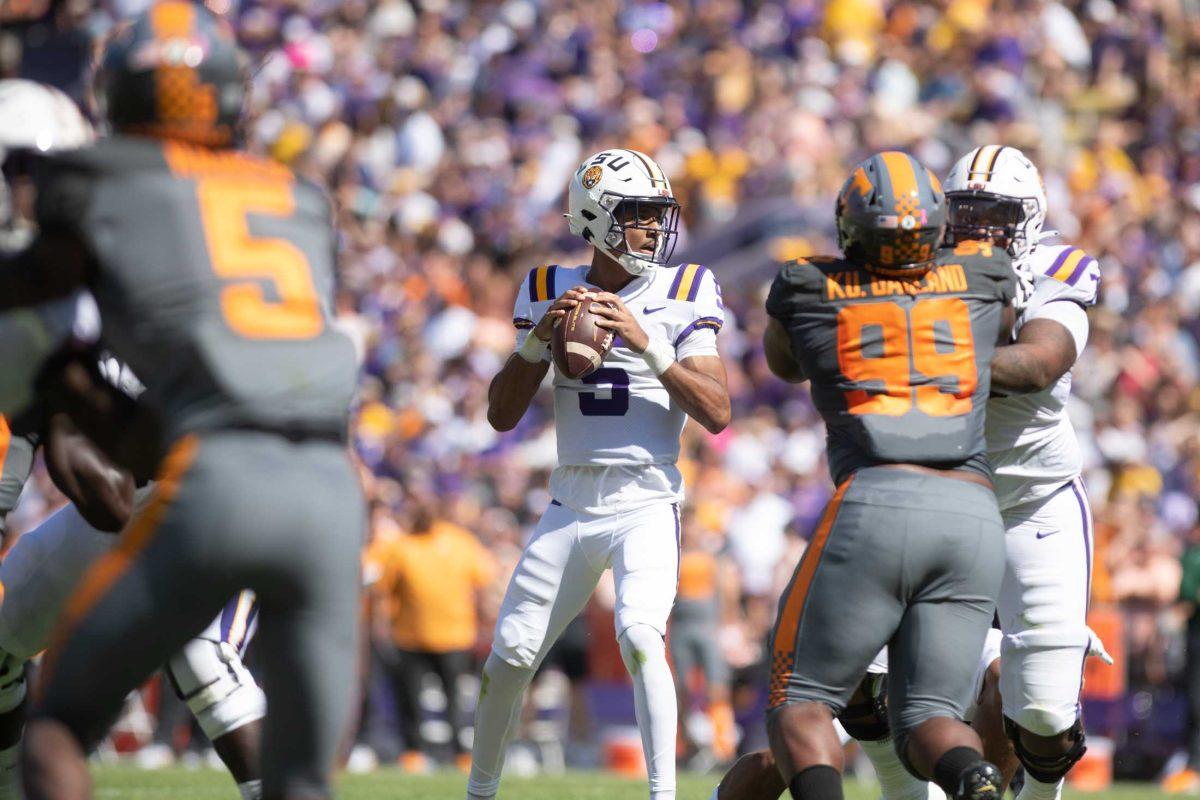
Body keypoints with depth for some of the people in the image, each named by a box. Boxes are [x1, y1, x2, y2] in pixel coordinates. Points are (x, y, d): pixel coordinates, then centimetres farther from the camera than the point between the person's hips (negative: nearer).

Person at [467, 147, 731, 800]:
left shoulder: (682, 293, -3)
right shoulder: (551, 292, 4)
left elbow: (717, 413, -10)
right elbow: (502, 415, 3)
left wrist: (647, 344, -19)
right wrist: (539, 338, -12)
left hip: (646, 506, -3)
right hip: (571, 507, 3)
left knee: (640, 637, -26)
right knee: (509, 659, 5)